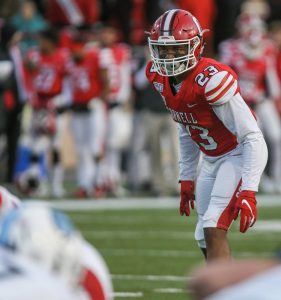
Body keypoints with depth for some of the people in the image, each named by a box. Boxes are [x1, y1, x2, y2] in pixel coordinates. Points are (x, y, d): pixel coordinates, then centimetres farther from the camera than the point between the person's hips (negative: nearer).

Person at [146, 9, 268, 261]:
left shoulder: (212, 80, -29)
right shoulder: (160, 77, -4)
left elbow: (254, 140, -27)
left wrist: (248, 193, -34)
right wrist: (187, 179, 16)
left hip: (237, 154, -8)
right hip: (210, 160, 8)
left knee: (214, 230, -20)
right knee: (206, 241, 9)